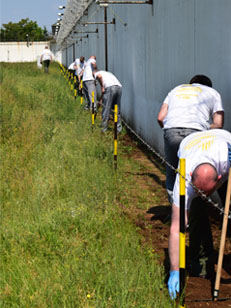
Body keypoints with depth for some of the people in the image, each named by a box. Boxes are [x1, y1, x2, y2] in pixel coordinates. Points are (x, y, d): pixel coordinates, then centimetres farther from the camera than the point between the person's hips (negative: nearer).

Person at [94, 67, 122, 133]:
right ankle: (118, 128, 16)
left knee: (106, 109, 3)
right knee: (117, 110, 15)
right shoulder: (107, 73, 38)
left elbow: (99, 76, -9)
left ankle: (104, 128, 9)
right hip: (119, 87, 6)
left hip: (110, 87, -6)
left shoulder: (96, 73, 18)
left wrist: (102, 87, -2)